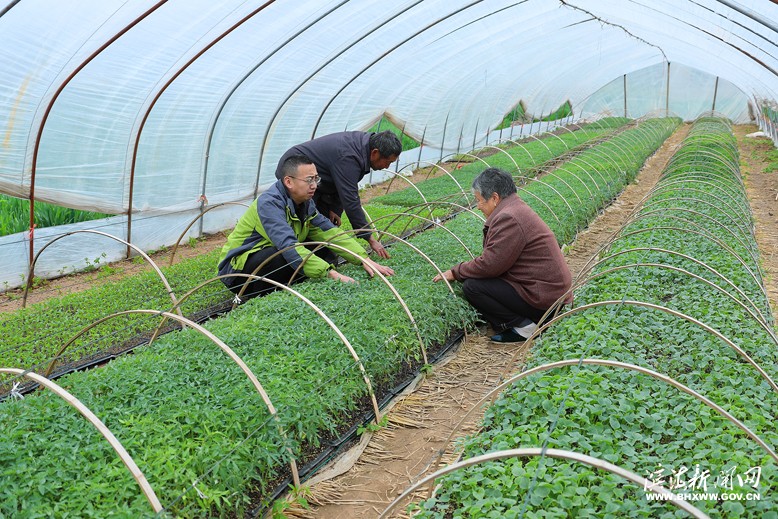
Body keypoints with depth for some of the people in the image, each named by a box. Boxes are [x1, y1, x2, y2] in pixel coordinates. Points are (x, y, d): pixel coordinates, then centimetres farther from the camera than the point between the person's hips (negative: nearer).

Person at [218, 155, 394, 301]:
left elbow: (329, 232, -4)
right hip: (237, 270, -8)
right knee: (291, 256, -34)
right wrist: (332, 274, -43)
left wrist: (364, 259, -18)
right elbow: (288, 245, -37)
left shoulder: (305, 203, 2)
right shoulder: (269, 203, -25)